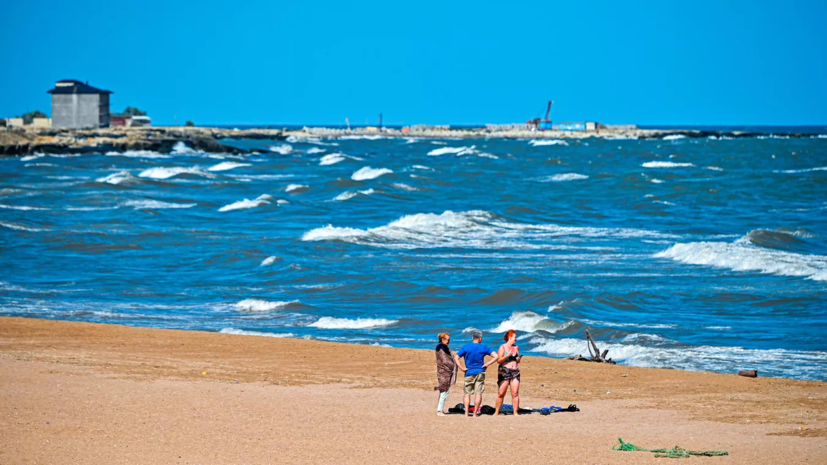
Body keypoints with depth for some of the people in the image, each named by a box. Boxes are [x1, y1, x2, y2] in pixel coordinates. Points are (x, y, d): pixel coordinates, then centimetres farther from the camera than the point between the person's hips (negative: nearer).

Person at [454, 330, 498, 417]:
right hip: (480, 372, 0)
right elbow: (495, 356, -4)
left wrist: (462, 368, -5)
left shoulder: (466, 347, 0)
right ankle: (476, 413, -1)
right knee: (478, 393, 2)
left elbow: (456, 357, -7)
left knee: (467, 393, 7)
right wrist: (487, 364, -2)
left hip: (469, 373, 0)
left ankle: (466, 412, -3)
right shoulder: (484, 347, 0)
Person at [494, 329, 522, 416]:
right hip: (504, 372, -4)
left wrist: (519, 358, 1)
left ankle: (515, 413, -4)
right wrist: (508, 355, -18)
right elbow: (498, 360, -7)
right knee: (501, 393, -4)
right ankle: (496, 413, 5)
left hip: (515, 372, 4)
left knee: (515, 393, -6)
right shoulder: (503, 347, -1)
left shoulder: (516, 347, 14)